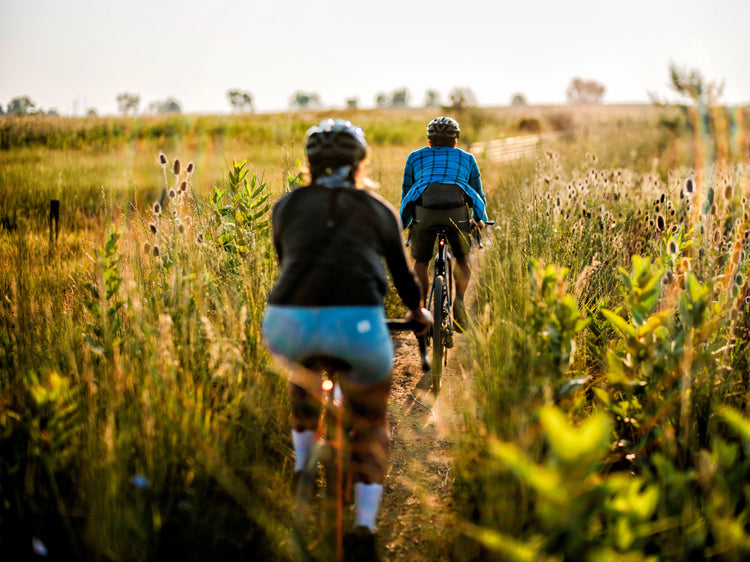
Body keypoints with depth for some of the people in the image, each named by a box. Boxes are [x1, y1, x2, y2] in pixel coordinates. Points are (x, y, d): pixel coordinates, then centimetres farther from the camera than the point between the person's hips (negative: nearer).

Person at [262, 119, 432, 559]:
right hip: (358, 325, -1)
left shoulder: (287, 206, 20)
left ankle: (302, 460, 41)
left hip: (288, 324, 2)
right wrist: (419, 311, 48)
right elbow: (402, 272, 28)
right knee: (372, 423, 23)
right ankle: (366, 522, 13)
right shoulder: (380, 210, 17)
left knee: (303, 369, 39)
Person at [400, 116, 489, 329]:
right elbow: (479, 194, 39)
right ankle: (459, 300, 1)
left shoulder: (415, 157, 31)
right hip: (457, 213, 0)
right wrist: (479, 219, 56)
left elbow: (406, 193, 36)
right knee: (462, 259, 24)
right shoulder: (467, 159, 32)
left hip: (424, 210, 0)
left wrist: (408, 223, 51)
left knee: (421, 262, 23)